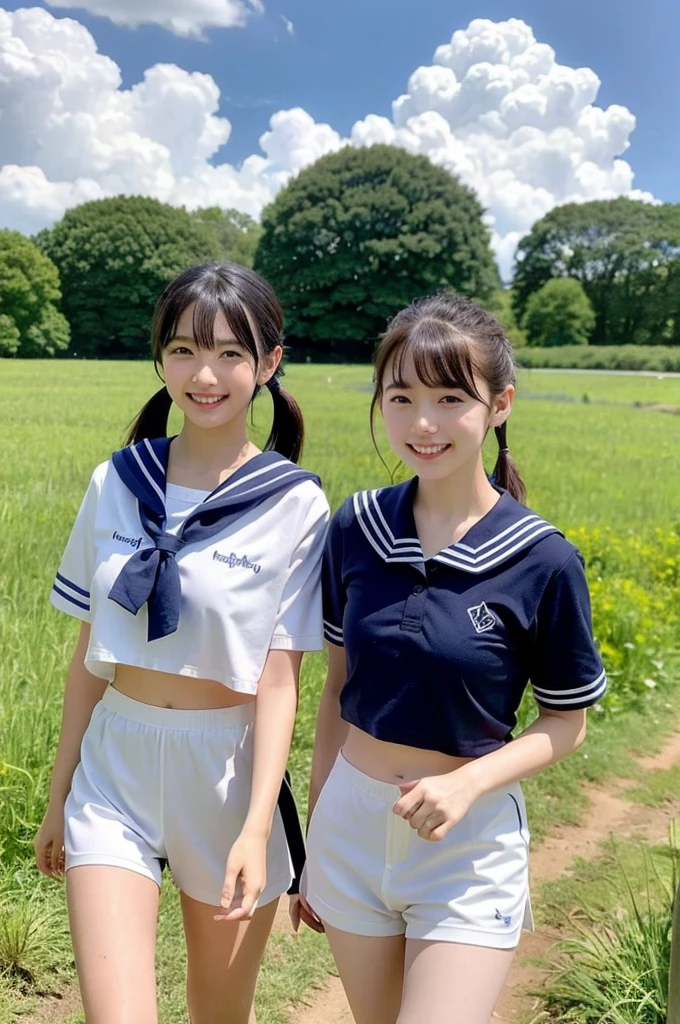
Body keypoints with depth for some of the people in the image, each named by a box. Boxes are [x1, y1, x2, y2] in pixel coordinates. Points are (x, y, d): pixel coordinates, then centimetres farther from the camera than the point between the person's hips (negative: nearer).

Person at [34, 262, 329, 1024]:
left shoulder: (294, 505, -9)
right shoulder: (116, 483, -1)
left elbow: (278, 679, -10)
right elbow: (90, 652, 5)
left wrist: (257, 828, -16)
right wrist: (59, 795, 11)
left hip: (228, 770, -1)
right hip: (116, 766, 2)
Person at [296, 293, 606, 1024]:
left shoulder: (541, 560, -15)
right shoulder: (356, 528, -6)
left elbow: (566, 724, -4)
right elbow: (337, 687, 4)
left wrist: (468, 783, -20)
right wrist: (313, 827, 10)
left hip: (470, 839, -3)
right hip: (351, 820, 3)